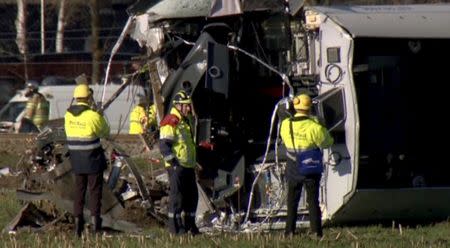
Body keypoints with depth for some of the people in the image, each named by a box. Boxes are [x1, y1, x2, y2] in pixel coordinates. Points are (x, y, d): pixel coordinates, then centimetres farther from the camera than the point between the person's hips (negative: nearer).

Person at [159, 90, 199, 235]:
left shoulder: (185, 122, 20)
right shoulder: (170, 122, -11)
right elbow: (164, 145, -17)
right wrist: (173, 161, -20)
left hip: (188, 166, 10)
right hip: (177, 166, -10)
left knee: (192, 196, 12)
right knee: (177, 196, -6)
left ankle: (190, 224, 21)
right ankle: (174, 225, -1)